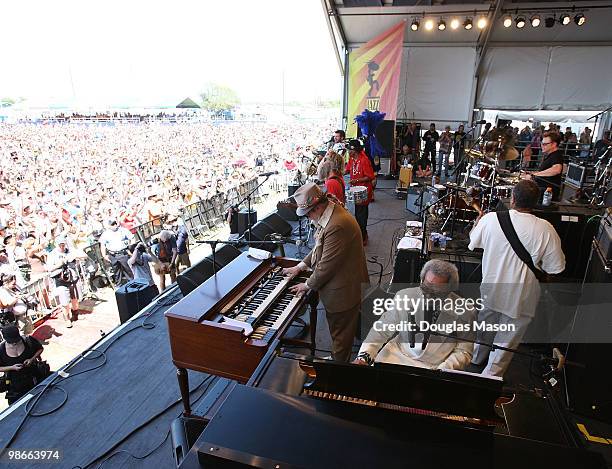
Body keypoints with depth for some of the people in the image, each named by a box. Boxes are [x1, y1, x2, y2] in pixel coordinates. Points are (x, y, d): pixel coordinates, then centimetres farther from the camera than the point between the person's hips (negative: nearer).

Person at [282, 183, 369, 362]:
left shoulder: (337, 226, -32)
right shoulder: (330, 214, 1)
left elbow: (327, 265, -26)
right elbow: (320, 248, 14)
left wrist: (308, 285, -10)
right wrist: (300, 267, 11)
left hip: (343, 292, -9)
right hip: (342, 287, 9)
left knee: (340, 336, 12)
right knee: (339, 332, 26)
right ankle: (338, 360, 46)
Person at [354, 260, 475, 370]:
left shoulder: (466, 312, -8)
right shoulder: (404, 296, -7)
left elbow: (463, 352, -1)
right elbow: (382, 330, -2)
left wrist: (441, 372, -19)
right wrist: (364, 356, -16)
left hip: (434, 367, 0)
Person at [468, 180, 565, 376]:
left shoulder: (490, 219, -16)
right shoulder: (545, 230, -20)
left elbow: (473, 242, 3)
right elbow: (556, 268, -11)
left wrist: (477, 223, 21)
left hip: (490, 291, 3)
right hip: (520, 298, -2)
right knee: (506, 340, 16)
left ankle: (477, 358, 49)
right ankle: (491, 375, 29)